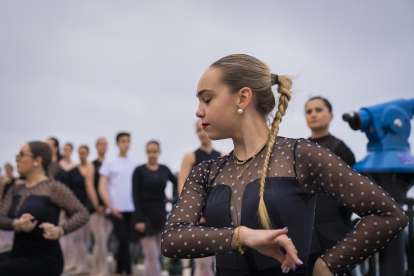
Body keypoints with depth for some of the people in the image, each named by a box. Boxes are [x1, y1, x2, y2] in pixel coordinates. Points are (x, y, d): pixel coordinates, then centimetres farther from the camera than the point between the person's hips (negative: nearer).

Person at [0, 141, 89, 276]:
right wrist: (16, 224, -21)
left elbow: (82, 213, -11)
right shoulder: (15, 190, 13)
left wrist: (59, 230, -27)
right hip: (17, 254, 7)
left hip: (44, 259, -6)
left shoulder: (54, 188, -7)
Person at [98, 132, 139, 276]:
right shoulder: (109, 163, 3)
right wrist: (111, 207, -9)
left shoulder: (135, 163, 11)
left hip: (132, 209, 3)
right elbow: (102, 187, 0)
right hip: (117, 209, -3)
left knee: (125, 241, 6)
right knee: (123, 241, -9)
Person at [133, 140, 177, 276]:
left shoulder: (164, 169, 8)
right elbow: (135, 195, -7)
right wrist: (139, 219, -14)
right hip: (146, 213, -4)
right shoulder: (139, 170, -3)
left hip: (160, 213, 4)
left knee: (155, 254, 9)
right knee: (152, 255, -6)